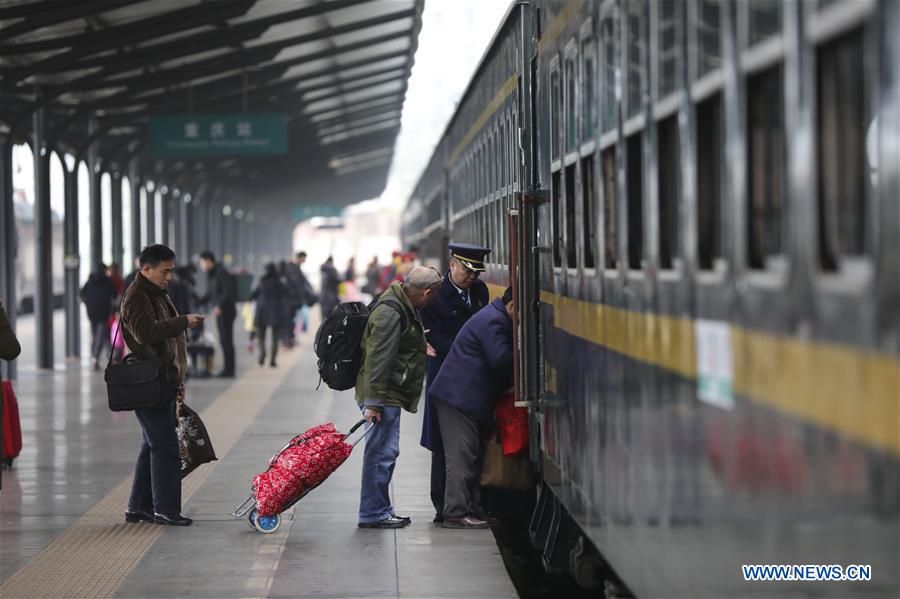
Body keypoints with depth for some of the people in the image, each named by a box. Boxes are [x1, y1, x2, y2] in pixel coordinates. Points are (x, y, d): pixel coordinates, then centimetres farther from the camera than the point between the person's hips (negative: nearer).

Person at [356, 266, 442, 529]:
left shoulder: (402, 306, 13)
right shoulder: (390, 313, -20)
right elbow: (377, 359, -23)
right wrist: (372, 402, -23)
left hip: (389, 393, 11)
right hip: (382, 394, -11)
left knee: (384, 451, 15)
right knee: (382, 451, -7)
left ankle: (379, 511, 22)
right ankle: (373, 513, -1)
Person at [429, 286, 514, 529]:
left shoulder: (494, 319, 20)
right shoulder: (492, 321, -15)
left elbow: (501, 359, 25)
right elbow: (500, 359, -23)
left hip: (462, 397, 11)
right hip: (459, 397, -11)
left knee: (472, 456, 12)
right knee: (461, 457, -10)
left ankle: (473, 509, 16)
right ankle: (456, 513, -10)